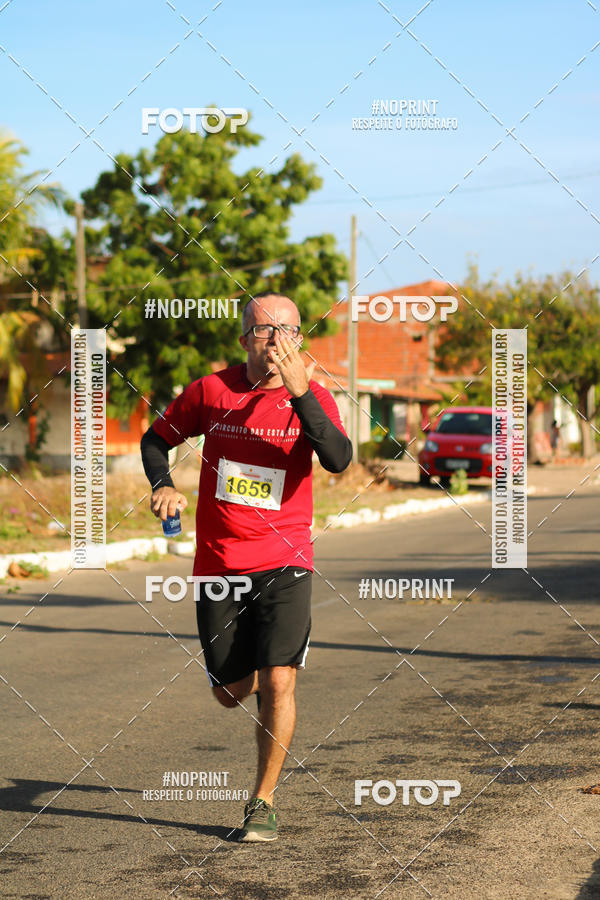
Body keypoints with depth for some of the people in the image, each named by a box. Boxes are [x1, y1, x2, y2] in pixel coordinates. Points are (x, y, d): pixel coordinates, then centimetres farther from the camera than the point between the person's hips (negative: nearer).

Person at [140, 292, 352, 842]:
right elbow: (156, 439, 14)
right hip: (218, 563, 2)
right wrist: (163, 486, -5)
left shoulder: (312, 397, -4)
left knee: (277, 682, -13)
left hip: (284, 561, -2)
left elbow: (339, 460, -21)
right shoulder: (211, 391, 0)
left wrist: (300, 393, -31)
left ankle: (263, 801, 4)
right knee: (231, 691, 8)